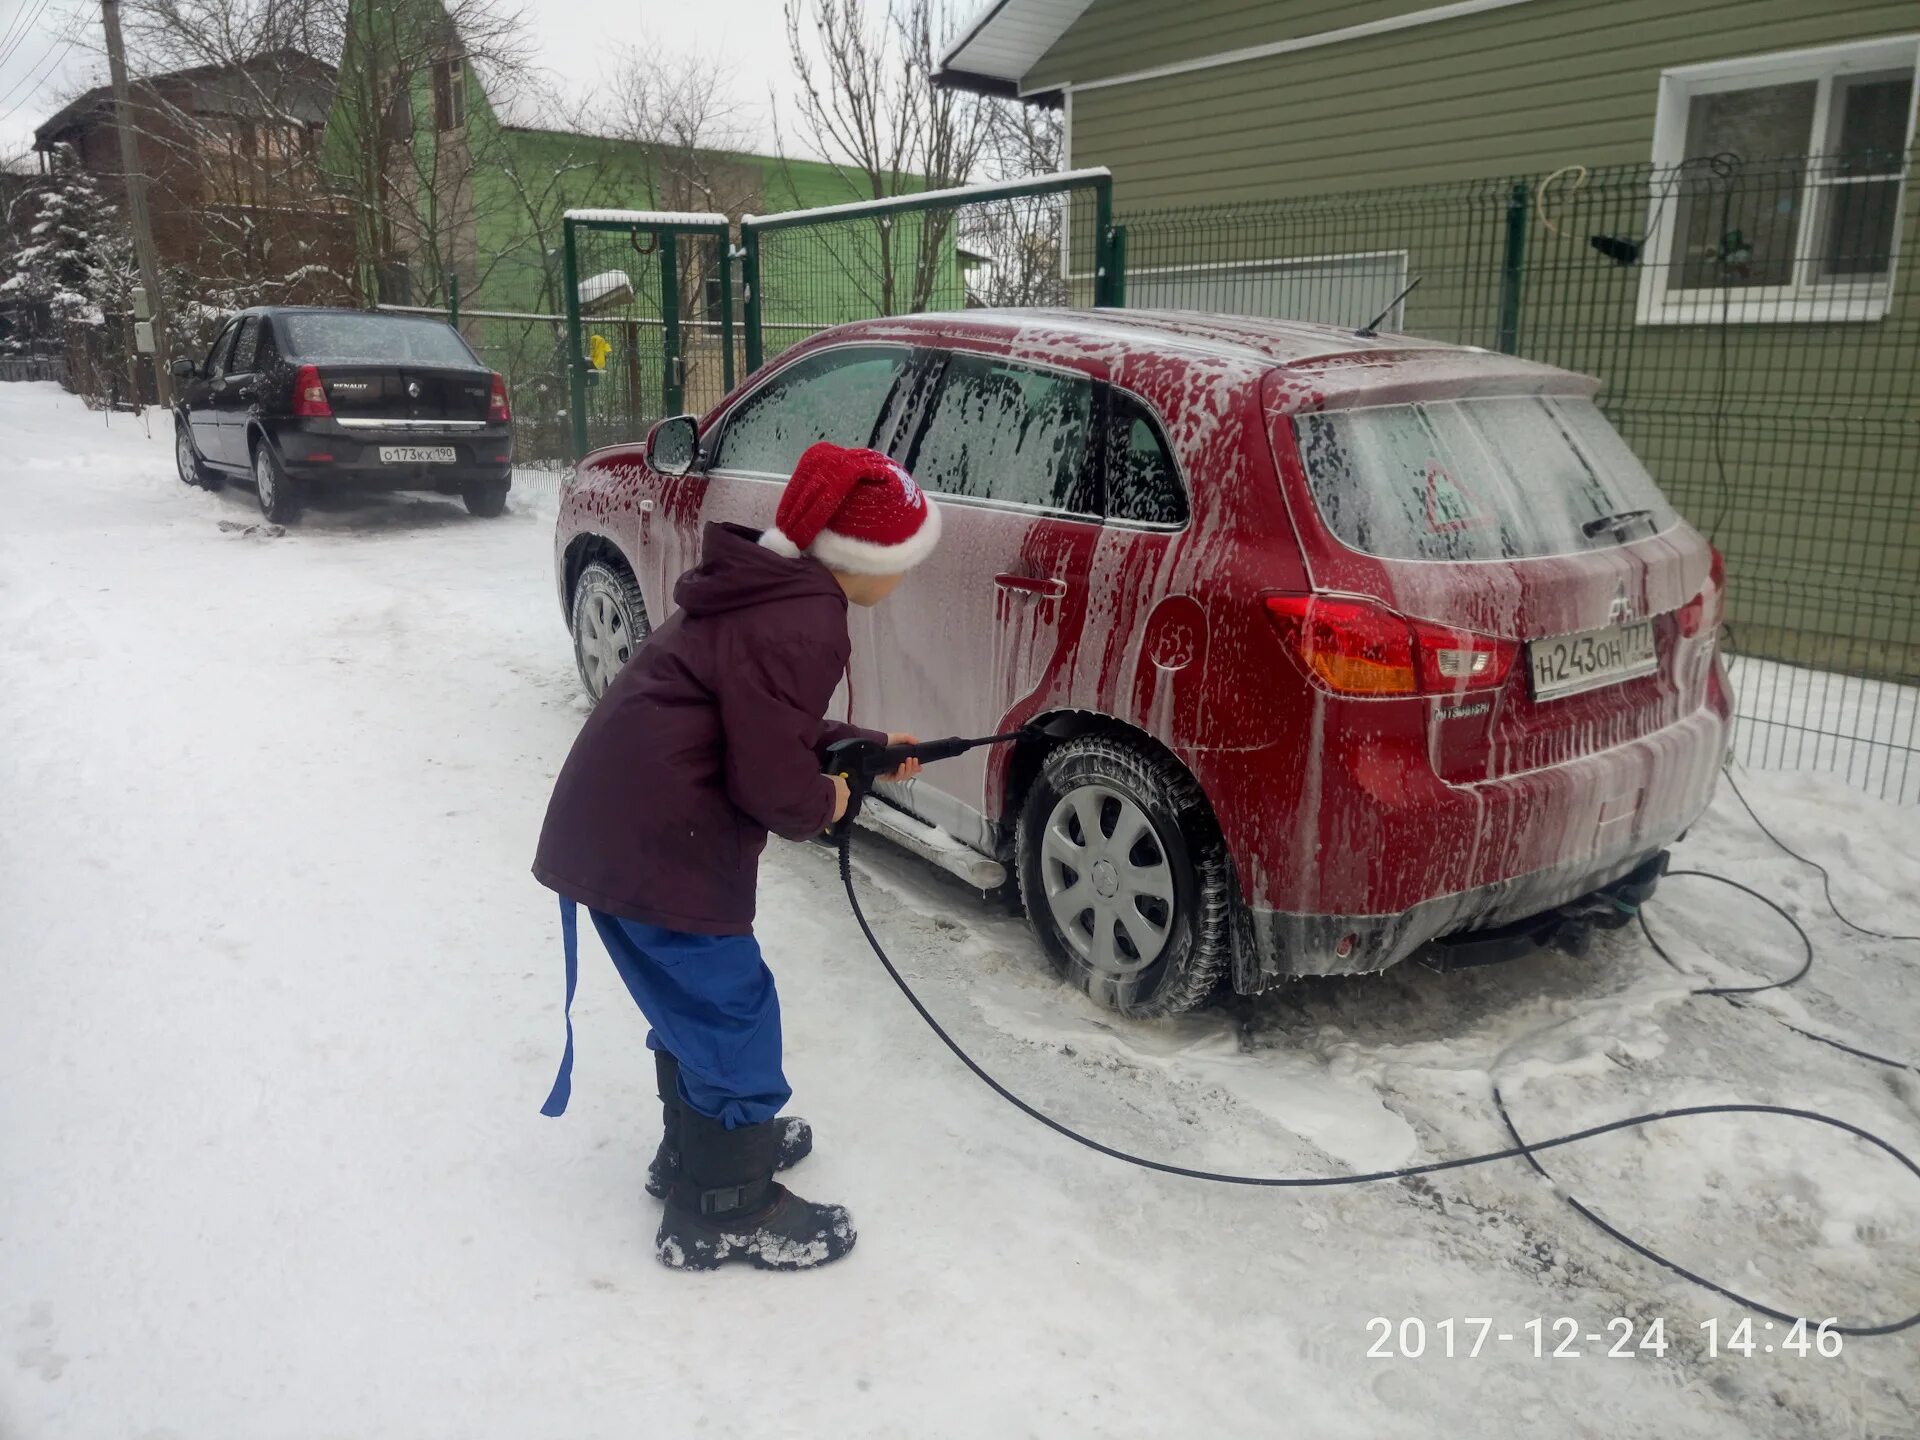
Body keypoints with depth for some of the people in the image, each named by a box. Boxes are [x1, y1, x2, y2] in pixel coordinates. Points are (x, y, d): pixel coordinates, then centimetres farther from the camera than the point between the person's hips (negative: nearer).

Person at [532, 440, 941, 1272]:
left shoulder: (765, 592, 14)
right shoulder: (803, 625, -19)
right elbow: (772, 783, -22)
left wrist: (865, 747, 23)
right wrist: (826, 804, -2)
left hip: (608, 828, 11)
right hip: (655, 852, -11)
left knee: (697, 1004, 26)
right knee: (732, 1020, 4)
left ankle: (697, 1149, 45)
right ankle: (723, 1215, 20)